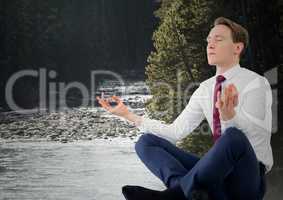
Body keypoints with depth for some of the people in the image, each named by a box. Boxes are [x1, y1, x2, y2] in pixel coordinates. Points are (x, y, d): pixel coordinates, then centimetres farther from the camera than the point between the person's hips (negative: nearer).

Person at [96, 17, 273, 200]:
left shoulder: (255, 83, -7)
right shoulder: (205, 89, 13)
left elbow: (246, 137, -23)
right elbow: (176, 131, 8)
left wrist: (230, 115, -45)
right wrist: (129, 115, 2)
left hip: (249, 177, -6)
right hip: (217, 171, 6)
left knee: (233, 136, -38)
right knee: (146, 141, -4)